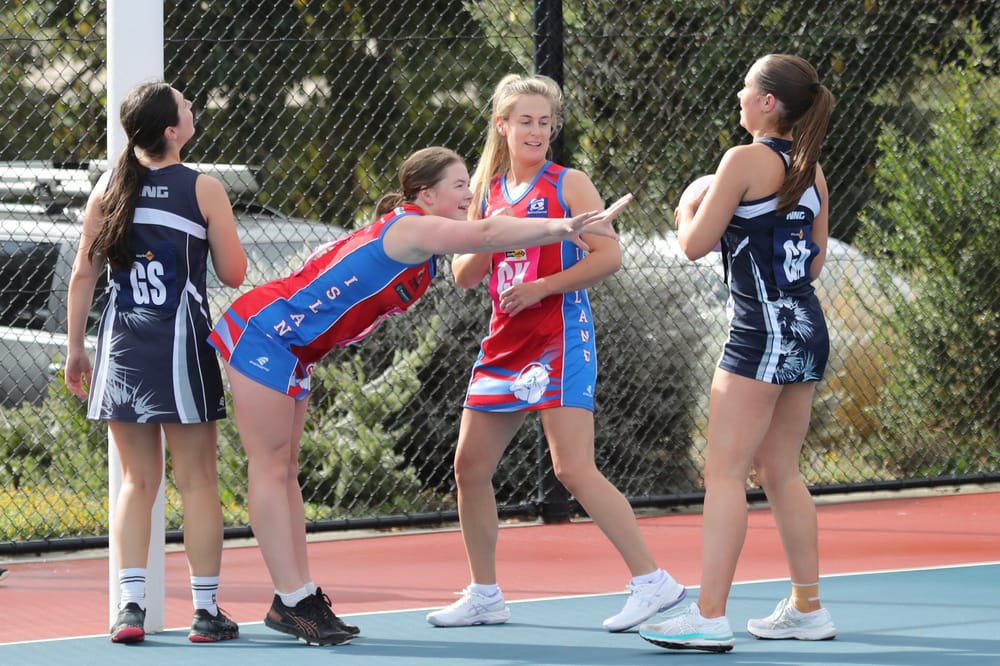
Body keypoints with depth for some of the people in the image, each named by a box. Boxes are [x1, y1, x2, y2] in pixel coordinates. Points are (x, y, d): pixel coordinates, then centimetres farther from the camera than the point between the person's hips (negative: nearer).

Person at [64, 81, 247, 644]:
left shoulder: (110, 187, 4)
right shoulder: (203, 190, -8)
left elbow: (84, 273, 6)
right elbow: (234, 275, 0)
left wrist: (75, 347, 13)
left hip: (122, 345, 4)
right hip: (182, 343, -4)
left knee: (138, 480, 10)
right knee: (197, 480, 4)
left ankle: (131, 606, 3)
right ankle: (206, 609, 6)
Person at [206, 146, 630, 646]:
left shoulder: (400, 231, 9)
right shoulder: (411, 227, -19)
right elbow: (487, 235, -34)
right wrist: (565, 227, -41)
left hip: (290, 348, 10)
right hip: (265, 328, -10)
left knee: (283, 469, 9)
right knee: (271, 466, -6)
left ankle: (301, 597, 10)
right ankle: (292, 601, -7)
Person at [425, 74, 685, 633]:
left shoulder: (568, 184, -4)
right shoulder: (486, 191, 12)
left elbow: (608, 256, -14)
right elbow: (465, 276, 11)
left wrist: (542, 286, -19)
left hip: (560, 337, -7)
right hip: (505, 340, 7)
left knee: (574, 469, -16)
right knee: (471, 466, 7)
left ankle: (652, 580, -13)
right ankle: (484, 595, 19)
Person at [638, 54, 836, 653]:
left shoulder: (746, 160, -12)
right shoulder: (811, 168, 11)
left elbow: (695, 245, -9)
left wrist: (689, 210, 12)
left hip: (762, 334, -8)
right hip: (810, 330, 8)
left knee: (725, 473, -9)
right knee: (780, 473, 15)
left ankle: (710, 618, -14)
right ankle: (808, 609, 18)